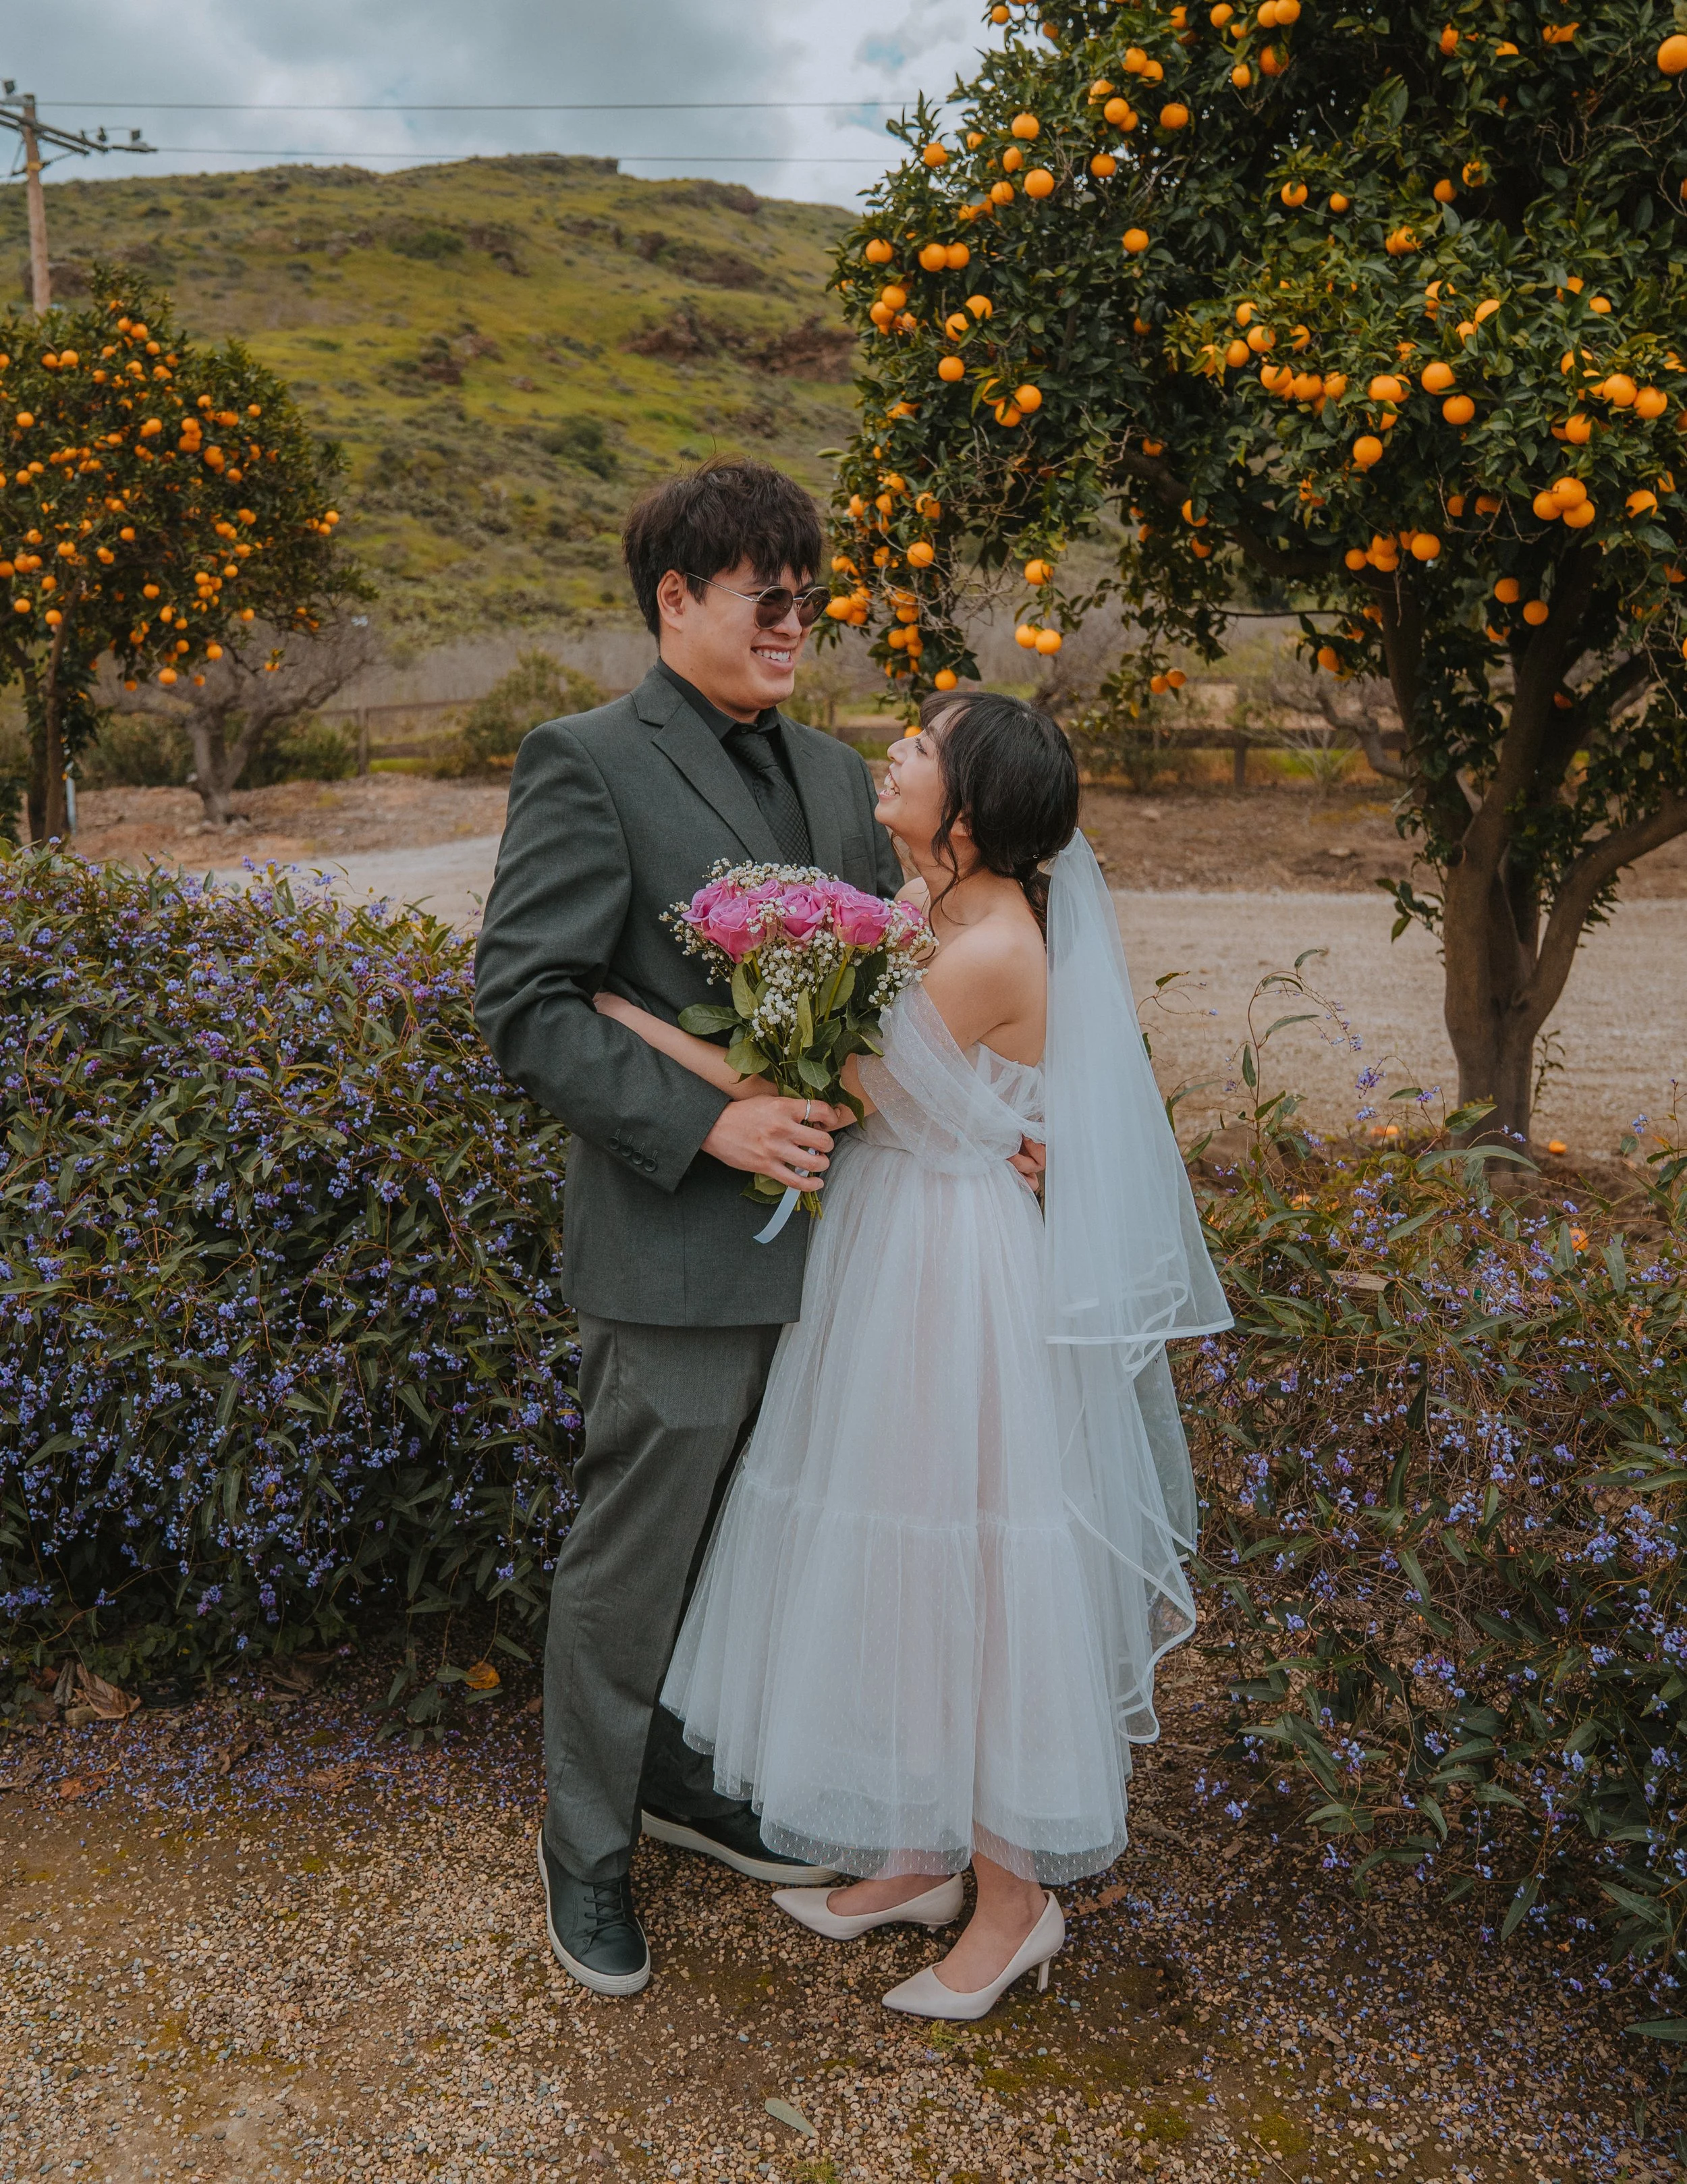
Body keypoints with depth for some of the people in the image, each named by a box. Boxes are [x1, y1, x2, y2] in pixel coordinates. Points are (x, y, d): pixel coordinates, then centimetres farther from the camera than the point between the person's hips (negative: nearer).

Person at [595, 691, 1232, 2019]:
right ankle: (917, 1856, 37)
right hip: (892, 1259, 9)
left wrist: (611, 1006, -19)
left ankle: (1015, 1899, 26)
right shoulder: (931, 909, 5)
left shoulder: (994, 952, -23)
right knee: (902, 1566, 18)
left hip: (957, 1282, -9)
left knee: (968, 1580, 5)